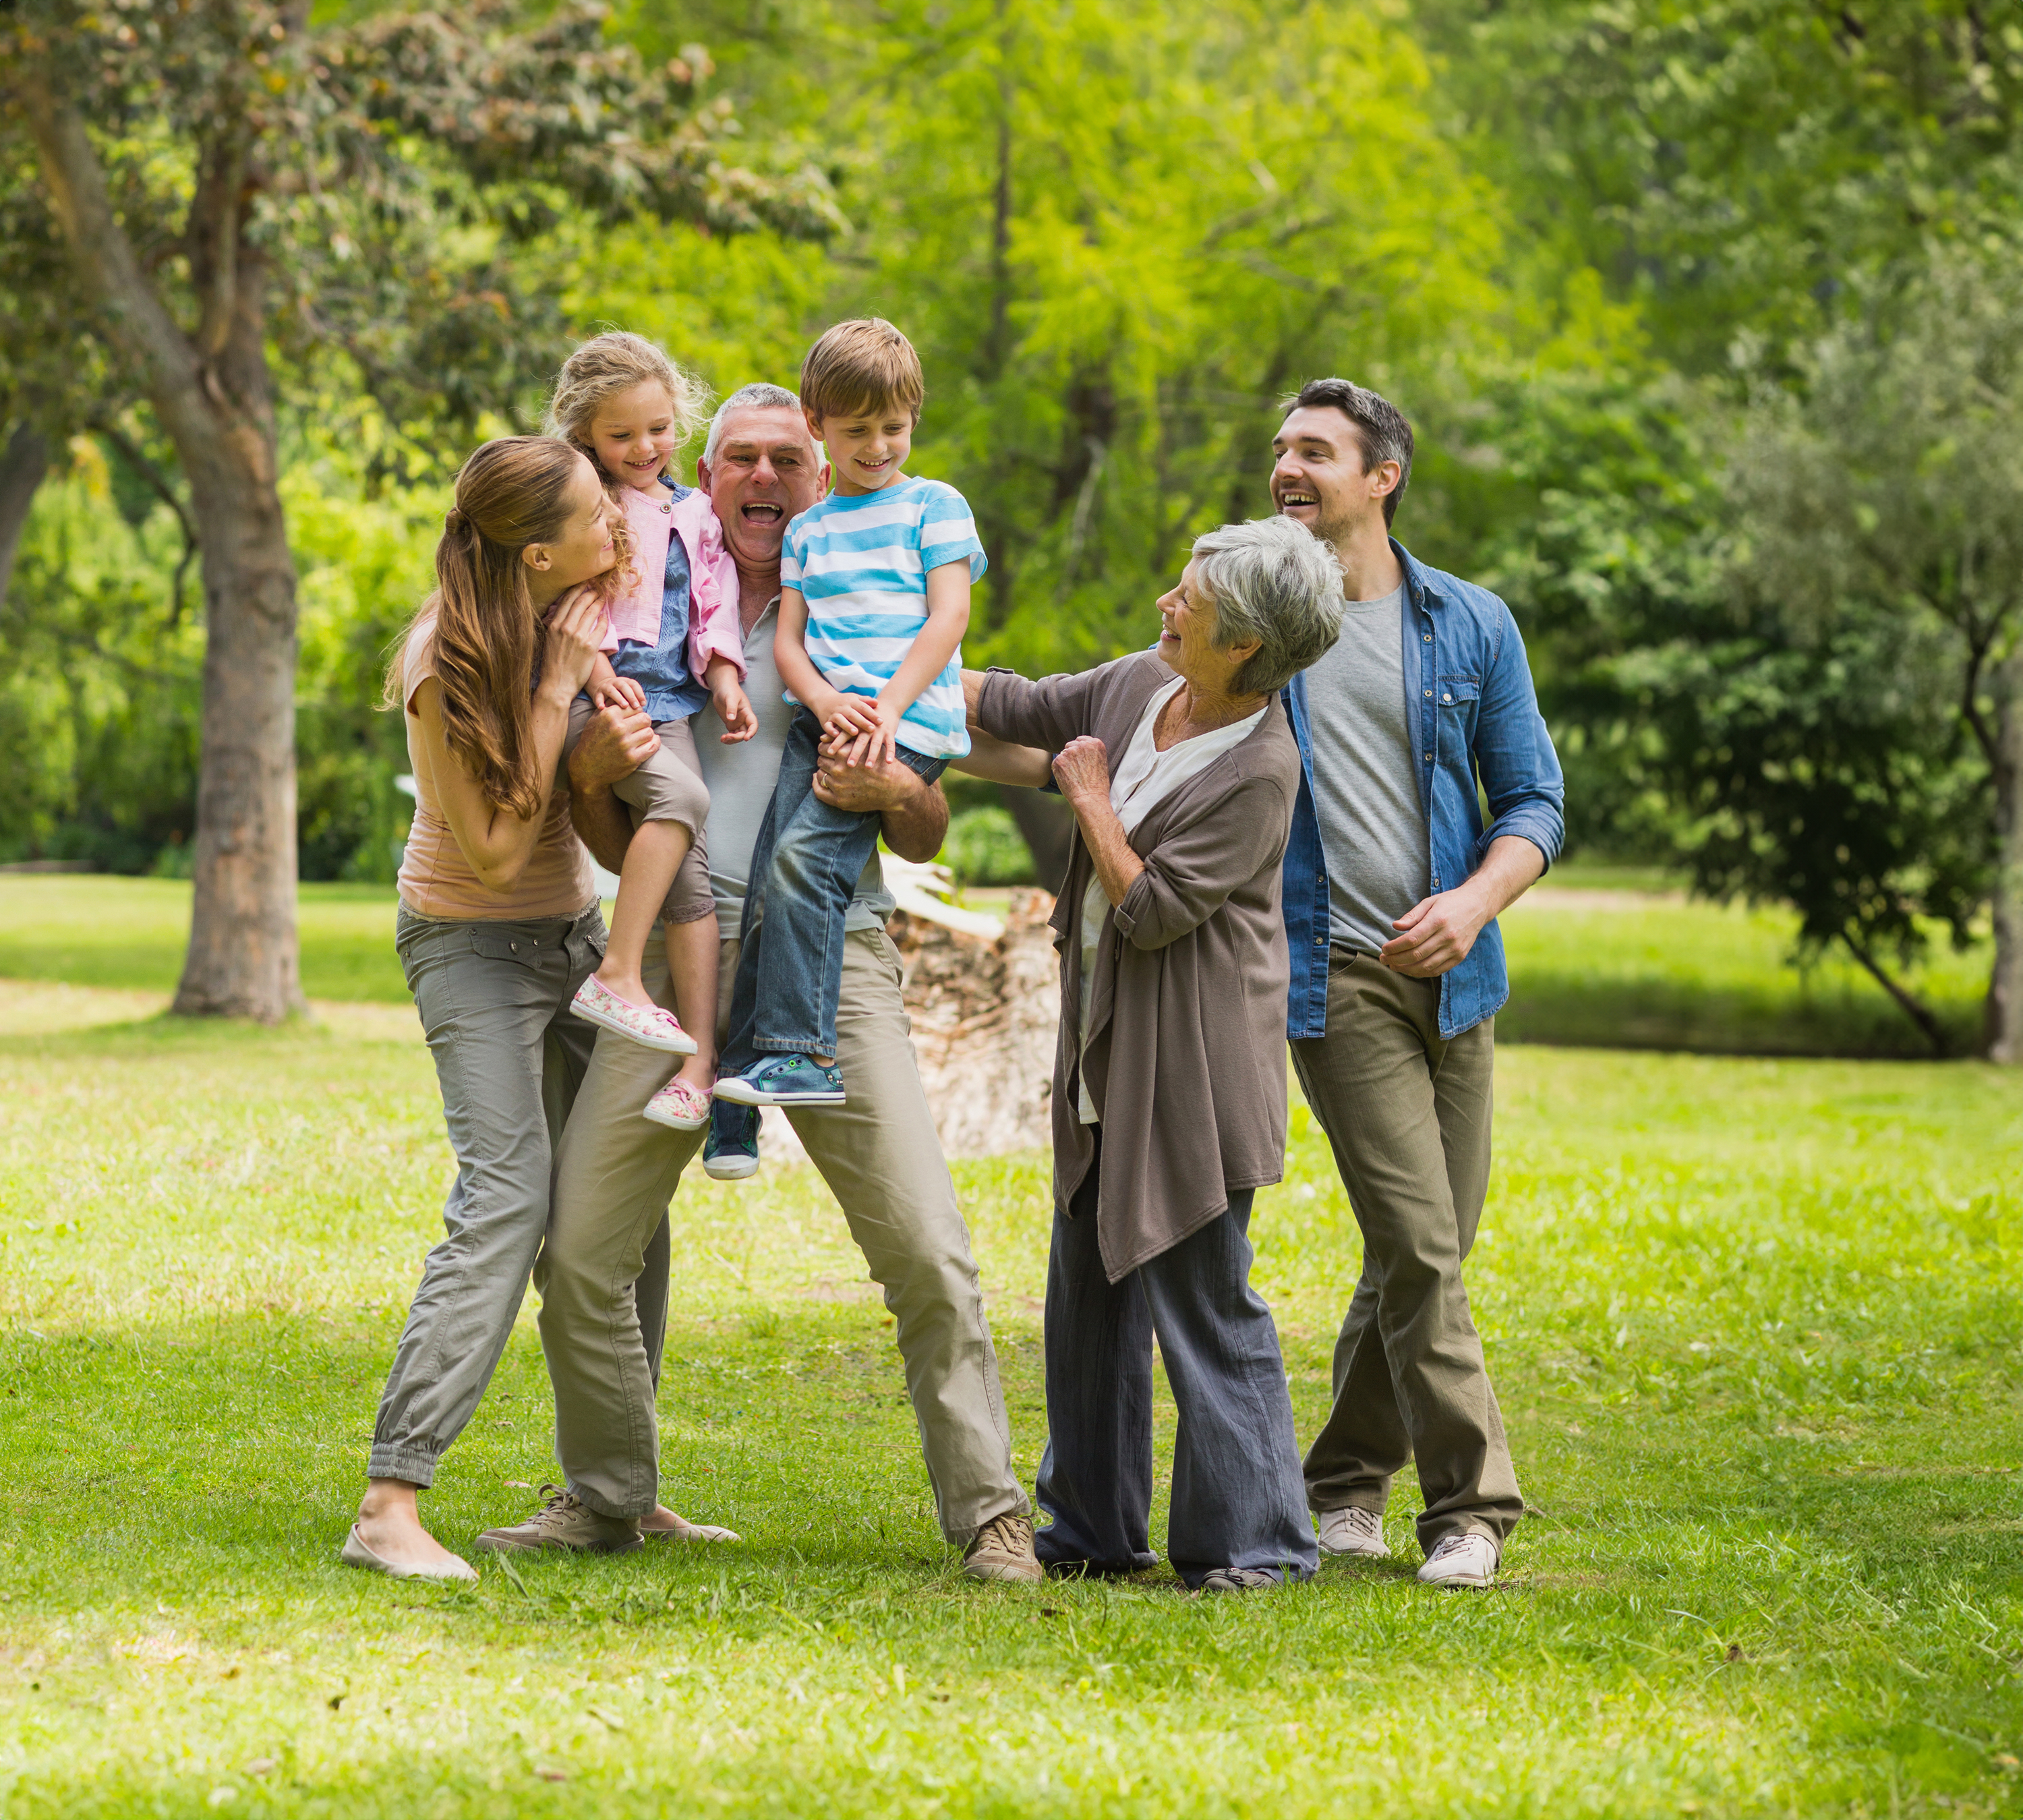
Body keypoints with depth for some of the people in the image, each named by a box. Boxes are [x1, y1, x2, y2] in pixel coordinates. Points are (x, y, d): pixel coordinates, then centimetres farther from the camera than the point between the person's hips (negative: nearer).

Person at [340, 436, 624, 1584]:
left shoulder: (583, 621, -5)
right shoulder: (449, 668, -23)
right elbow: (495, 851, -24)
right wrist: (556, 686, -26)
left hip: (575, 927, 7)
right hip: (474, 940, -7)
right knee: (508, 1196, -21)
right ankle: (390, 1506, -25)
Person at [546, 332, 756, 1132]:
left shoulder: (693, 515, 21)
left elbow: (714, 605, 20)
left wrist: (724, 677, 2)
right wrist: (595, 668, -15)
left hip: (668, 701, 4)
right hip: (590, 699, -4)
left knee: (690, 869, -10)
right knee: (680, 795, -31)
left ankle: (701, 1060, -14)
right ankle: (617, 974, -30)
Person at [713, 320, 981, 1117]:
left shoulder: (933, 506, 7)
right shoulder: (808, 529, 20)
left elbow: (948, 618, -3)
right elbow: (788, 639, 13)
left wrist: (884, 708, -14)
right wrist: (825, 701, -9)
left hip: (908, 723, -5)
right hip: (822, 717, 5)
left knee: (804, 856, -22)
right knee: (768, 882, -9)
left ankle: (802, 1053, -23)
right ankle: (745, 1064, -6)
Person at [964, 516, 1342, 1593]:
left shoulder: (1259, 771, -19)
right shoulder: (1141, 685, 4)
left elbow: (1150, 909, -19)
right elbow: (1021, 708, 19)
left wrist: (1091, 796, -9)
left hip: (1193, 1058, -9)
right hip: (1106, 1050, 9)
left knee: (1201, 1294, -7)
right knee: (1090, 1290, 13)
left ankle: (1253, 1540, 0)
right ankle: (1094, 1531, 23)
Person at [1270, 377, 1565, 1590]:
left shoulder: (1471, 626, 7)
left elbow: (1535, 803, 7)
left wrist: (1474, 902, -10)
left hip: (1453, 971, 3)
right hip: (1331, 971, -3)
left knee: (1431, 1249, 6)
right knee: (1418, 1244, -12)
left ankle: (1349, 1476, 23)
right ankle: (1471, 1503, -6)